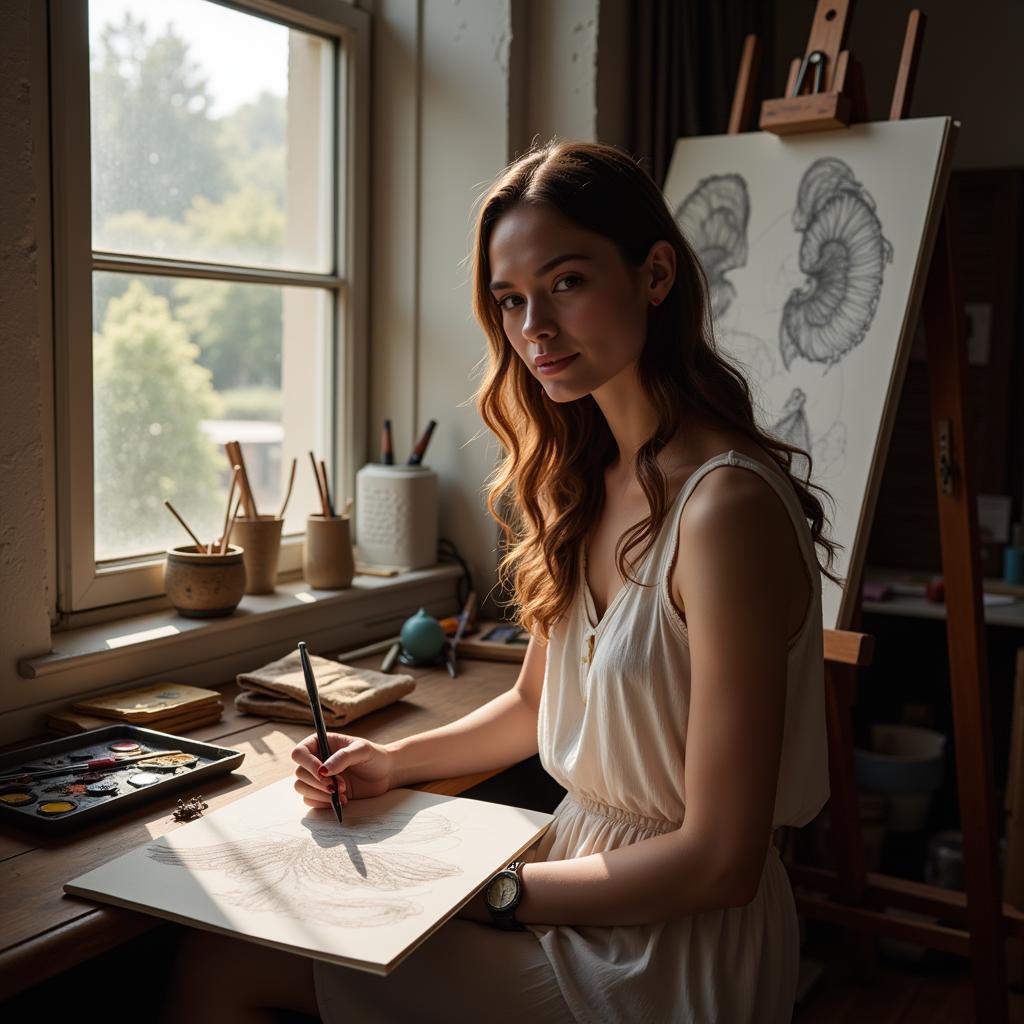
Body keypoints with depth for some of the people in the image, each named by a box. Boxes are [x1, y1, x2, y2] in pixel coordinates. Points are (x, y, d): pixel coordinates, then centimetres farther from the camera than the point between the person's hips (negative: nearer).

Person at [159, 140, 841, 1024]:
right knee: (217, 945, 1)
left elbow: (718, 861, -21)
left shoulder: (725, 506, -24)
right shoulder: (581, 479, 3)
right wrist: (394, 762, 1)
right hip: (581, 871, 7)